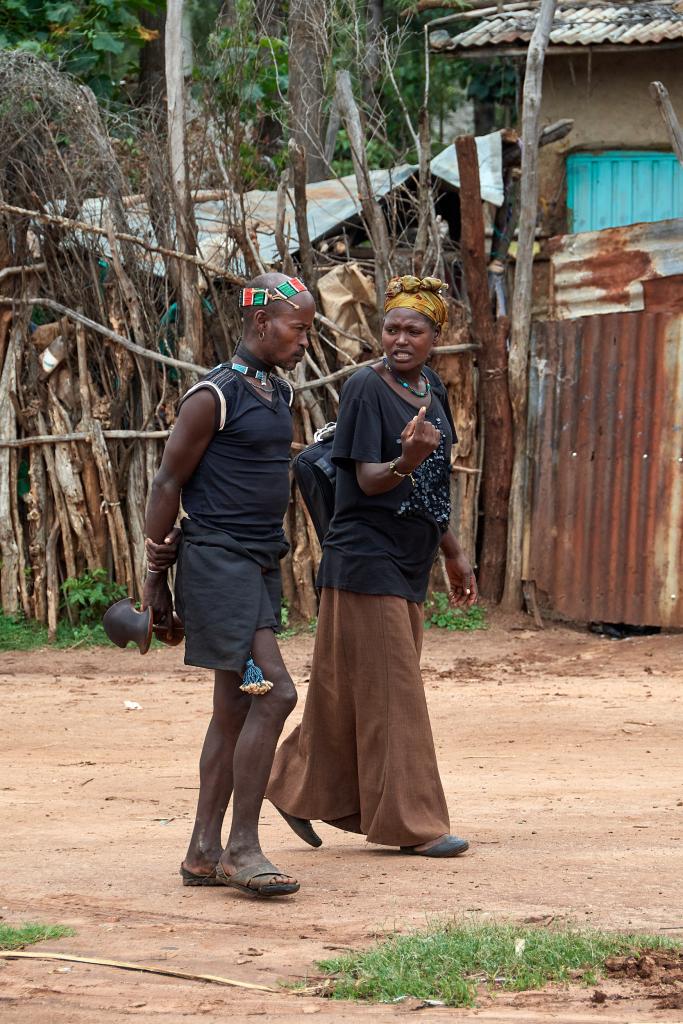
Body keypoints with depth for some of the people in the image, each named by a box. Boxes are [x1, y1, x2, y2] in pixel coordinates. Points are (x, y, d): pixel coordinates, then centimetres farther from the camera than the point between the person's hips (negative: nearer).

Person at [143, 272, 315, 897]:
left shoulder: (281, 396, 15)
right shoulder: (215, 397, -11)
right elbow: (169, 484, -8)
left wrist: (170, 544, 9)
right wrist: (157, 580, -5)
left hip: (262, 564, 9)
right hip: (219, 564, -9)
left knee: (235, 709, 9)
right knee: (273, 694, -16)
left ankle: (204, 852, 13)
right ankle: (242, 848, -12)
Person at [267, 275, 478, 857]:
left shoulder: (431, 389, 12)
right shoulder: (367, 389, -12)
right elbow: (369, 480, -18)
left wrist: (454, 555, 22)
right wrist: (406, 461, -38)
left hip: (409, 564, 8)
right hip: (367, 560, -8)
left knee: (347, 690, 12)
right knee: (390, 690, -7)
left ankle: (300, 791, 21)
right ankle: (411, 823, -4)